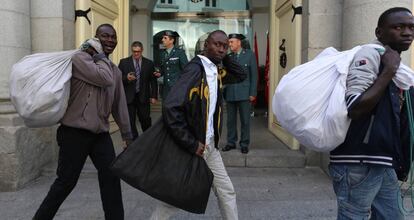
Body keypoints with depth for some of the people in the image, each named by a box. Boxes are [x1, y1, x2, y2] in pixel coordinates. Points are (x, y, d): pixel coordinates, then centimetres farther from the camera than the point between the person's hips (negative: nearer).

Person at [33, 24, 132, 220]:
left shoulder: (116, 71, 13)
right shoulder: (80, 58, -8)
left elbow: (119, 105, 16)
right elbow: (105, 79, -23)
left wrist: (127, 134, 16)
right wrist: (99, 55, -9)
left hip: (100, 133, 6)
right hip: (75, 132, -6)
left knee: (111, 178, 1)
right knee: (66, 182, 4)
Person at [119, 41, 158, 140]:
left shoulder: (149, 63, 5)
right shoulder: (123, 62, 3)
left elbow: (153, 81, 6)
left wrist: (154, 96, 0)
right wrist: (126, 78, -19)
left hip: (143, 97, 0)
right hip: (129, 97, 0)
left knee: (145, 120, 6)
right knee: (130, 121, 2)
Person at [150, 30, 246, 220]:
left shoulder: (215, 71, 6)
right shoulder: (195, 69, -19)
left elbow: (240, 75, 22)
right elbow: (170, 108, -28)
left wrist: (225, 58, 5)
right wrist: (191, 144, -23)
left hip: (210, 145, 8)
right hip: (194, 146, -8)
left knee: (226, 190, 15)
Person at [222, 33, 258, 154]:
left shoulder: (249, 54, 2)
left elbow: (254, 75, 1)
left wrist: (253, 93, -5)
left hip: (244, 93, -2)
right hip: (230, 93, 2)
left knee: (245, 120, 4)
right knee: (230, 120, 8)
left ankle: (244, 144, 15)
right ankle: (231, 142, 20)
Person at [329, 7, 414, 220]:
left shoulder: (397, 66, 17)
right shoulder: (369, 54, -11)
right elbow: (354, 108, -24)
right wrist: (389, 71, -19)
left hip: (385, 164, 9)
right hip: (358, 163, -9)